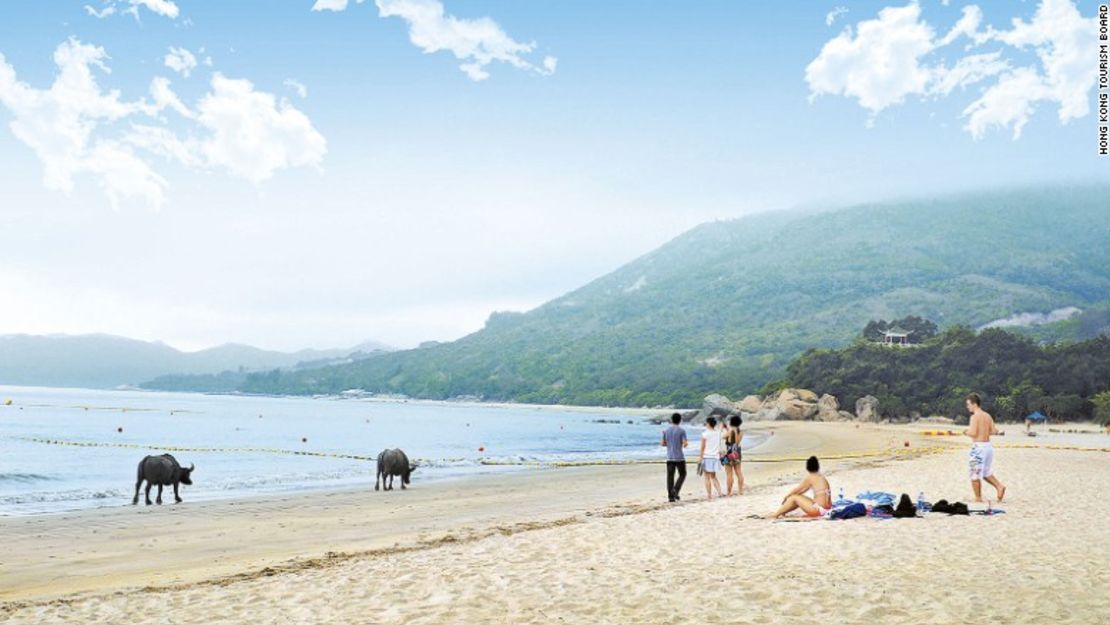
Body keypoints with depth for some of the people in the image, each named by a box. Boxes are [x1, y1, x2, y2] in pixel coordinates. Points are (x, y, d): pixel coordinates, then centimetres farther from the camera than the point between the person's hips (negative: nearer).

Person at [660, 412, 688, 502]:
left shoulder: (666, 431, 6)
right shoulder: (682, 431, -7)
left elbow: (662, 444, 10)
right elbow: (685, 444, -13)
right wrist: (687, 443, 10)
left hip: (669, 457, 3)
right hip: (679, 457, -3)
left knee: (670, 477, 5)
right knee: (682, 474, 12)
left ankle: (671, 496, 2)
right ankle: (675, 490, -8)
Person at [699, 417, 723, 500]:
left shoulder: (705, 434, -10)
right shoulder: (718, 433, 4)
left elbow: (702, 447, -9)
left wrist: (700, 457, -4)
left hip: (707, 457, -5)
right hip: (715, 457, 5)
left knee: (707, 477, 2)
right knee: (713, 476, 19)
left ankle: (709, 496, 1)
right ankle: (719, 492, 6)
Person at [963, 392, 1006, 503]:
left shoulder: (975, 416, -14)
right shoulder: (988, 416, 10)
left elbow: (973, 433, -22)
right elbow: (994, 430, 10)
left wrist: (967, 432, -2)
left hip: (978, 447, -8)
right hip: (988, 445, 8)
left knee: (974, 474, 4)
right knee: (986, 473, 21)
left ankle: (978, 499, 8)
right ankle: (999, 487, 2)